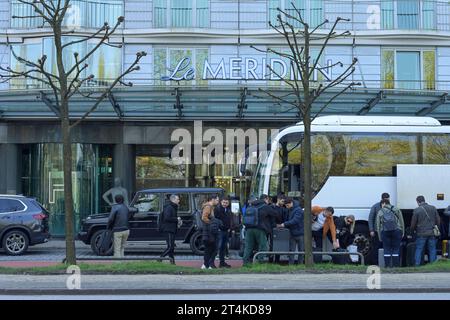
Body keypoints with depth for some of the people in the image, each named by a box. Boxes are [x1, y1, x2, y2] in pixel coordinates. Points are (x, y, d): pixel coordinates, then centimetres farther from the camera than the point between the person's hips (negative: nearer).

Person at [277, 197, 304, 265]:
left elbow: (295, 221, -24)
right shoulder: (290, 211, 12)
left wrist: (285, 224, -24)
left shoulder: (298, 210, -14)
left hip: (300, 234, -7)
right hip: (292, 234, 7)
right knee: (291, 250, 3)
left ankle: (300, 264, 11)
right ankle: (290, 264, 5)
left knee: (301, 250, 3)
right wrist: (281, 225, 1)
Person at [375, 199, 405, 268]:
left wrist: (380, 236, 16)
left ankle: (387, 266, 3)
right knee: (396, 249, 4)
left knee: (387, 249, 5)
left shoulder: (380, 212, 13)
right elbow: (401, 222, 8)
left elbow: (377, 225, 12)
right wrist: (403, 232, 12)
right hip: (396, 230, 0)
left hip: (385, 232, 0)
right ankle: (395, 265, 3)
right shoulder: (397, 210, 13)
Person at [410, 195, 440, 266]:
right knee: (432, 250, 9)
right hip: (432, 233, 3)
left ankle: (417, 265, 2)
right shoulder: (433, 208, 4)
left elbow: (413, 224, -1)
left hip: (421, 234, -3)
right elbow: (438, 221, 7)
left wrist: (412, 230, 18)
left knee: (418, 250, 5)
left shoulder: (416, 210, -6)